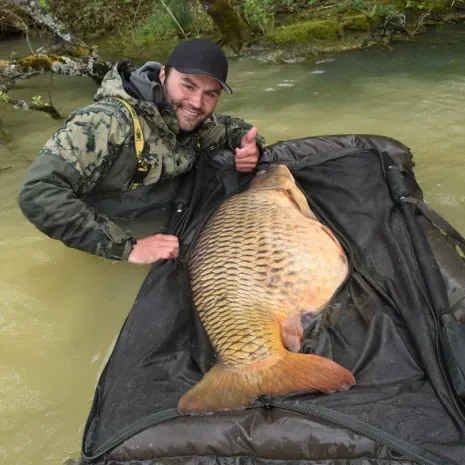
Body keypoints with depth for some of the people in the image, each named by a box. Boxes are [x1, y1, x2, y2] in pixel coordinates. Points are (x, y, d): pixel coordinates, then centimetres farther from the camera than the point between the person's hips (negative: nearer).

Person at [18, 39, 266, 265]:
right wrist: (126, 247, -33)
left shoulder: (187, 117, -2)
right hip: (112, 260, -6)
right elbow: (38, 193, -29)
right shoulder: (112, 120, -23)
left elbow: (228, 125, 18)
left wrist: (248, 143, -5)